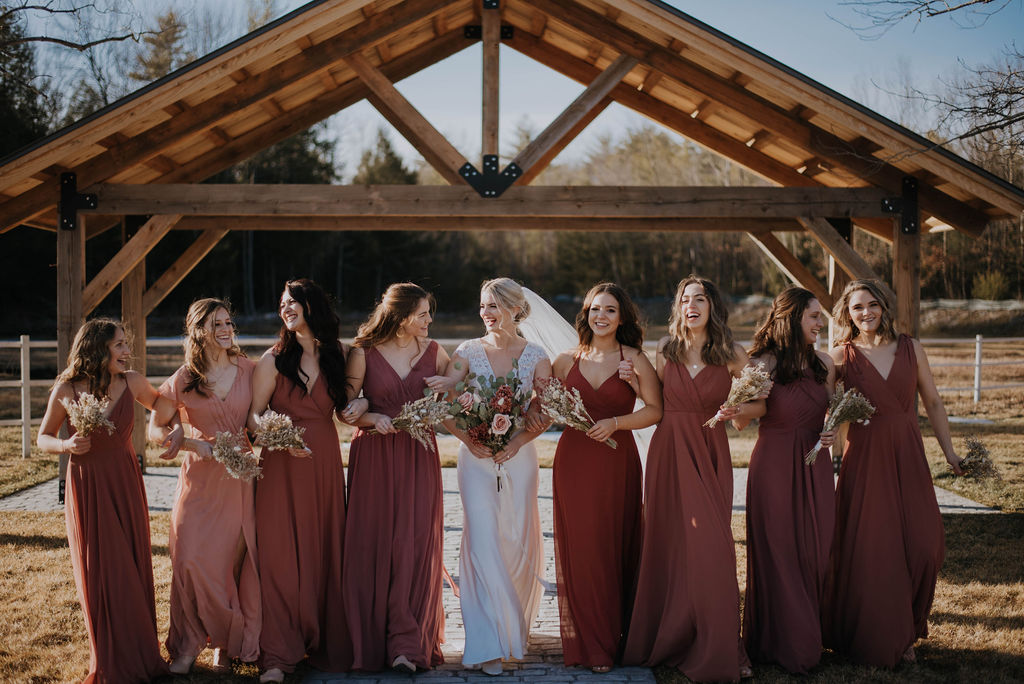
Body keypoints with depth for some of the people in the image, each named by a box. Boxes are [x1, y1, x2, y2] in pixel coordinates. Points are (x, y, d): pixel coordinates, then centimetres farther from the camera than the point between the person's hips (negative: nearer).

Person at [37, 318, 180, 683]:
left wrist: (177, 429, -2)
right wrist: (67, 445, -22)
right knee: (100, 574, 5)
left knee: (134, 569, 7)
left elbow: (159, 400, 14)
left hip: (126, 485, 2)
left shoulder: (131, 382, -7)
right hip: (86, 488, -2)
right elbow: (43, 438, -2)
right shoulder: (67, 390, -14)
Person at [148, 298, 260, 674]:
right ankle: (189, 644, 10)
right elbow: (155, 429, 4)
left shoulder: (249, 370, 3)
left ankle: (226, 644, 16)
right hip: (200, 478, 0)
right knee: (191, 560, -6)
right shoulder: (184, 379, 1)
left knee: (235, 560, 2)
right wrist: (195, 444, -10)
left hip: (241, 477, 1)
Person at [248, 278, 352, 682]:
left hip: (325, 465, 3)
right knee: (280, 554, -5)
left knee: (325, 553, 4)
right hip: (282, 466, -2)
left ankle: (326, 645, 15)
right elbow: (253, 415, -4)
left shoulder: (335, 358, 8)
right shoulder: (275, 359, 0)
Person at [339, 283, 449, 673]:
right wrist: (372, 418, -16)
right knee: (373, 545, 1)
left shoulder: (433, 351, 6)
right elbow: (344, 409, 1)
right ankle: (370, 642, 12)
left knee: (415, 545, -3)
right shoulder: (364, 353, -2)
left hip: (419, 457, 2)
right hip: (374, 456, -2)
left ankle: (407, 644, 3)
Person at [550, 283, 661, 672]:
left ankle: (613, 640, 16)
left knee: (615, 548, 3)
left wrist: (615, 423, -16)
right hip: (574, 461, 2)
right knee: (579, 549, 1)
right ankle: (590, 644, 12)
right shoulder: (567, 361, 9)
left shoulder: (634, 360, 1)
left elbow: (655, 410, -6)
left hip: (617, 463, -2)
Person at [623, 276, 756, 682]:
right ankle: (670, 640, 17)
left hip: (710, 453, -2)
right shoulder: (665, 352, 6)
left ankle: (715, 649, 6)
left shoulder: (731, 355, 0)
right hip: (669, 452, 2)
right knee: (670, 544, 5)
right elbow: (657, 404, 13)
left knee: (709, 544, -5)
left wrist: (740, 411, -16)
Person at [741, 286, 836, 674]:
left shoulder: (823, 363, 4)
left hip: (814, 466, 4)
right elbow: (743, 420, -6)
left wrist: (832, 433, -2)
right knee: (777, 553, 3)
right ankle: (781, 644, 18)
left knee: (816, 551, 7)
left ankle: (810, 638, 22)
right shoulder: (762, 366, -10)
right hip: (774, 464, -4)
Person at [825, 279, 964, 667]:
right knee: (869, 550, 0)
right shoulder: (842, 356, -1)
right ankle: (872, 639, 18)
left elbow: (932, 403, 12)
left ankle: (904, 634, 19)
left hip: (908, 458, 2)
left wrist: (949, 451, 9)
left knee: (923, 545, -2)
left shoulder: (910, 348, 6)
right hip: (864, 460, -2)